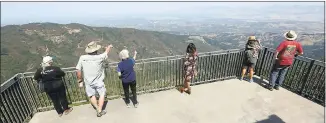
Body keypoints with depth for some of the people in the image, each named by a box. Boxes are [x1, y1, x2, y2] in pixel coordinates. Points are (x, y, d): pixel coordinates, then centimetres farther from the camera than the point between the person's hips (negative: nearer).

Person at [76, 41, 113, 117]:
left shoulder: (82, 58, -16)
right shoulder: (100, 57, -20)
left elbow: (78, 71, -10)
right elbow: (106, 52, 1)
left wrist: (80, 81, 4)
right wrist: (109, 47, 23)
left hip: (88, 82, 2)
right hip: (99, 81, -2)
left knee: (92, 95, 22)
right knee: (102, 94, 18)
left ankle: (98, 109, 28)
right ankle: (100, 111, 21)